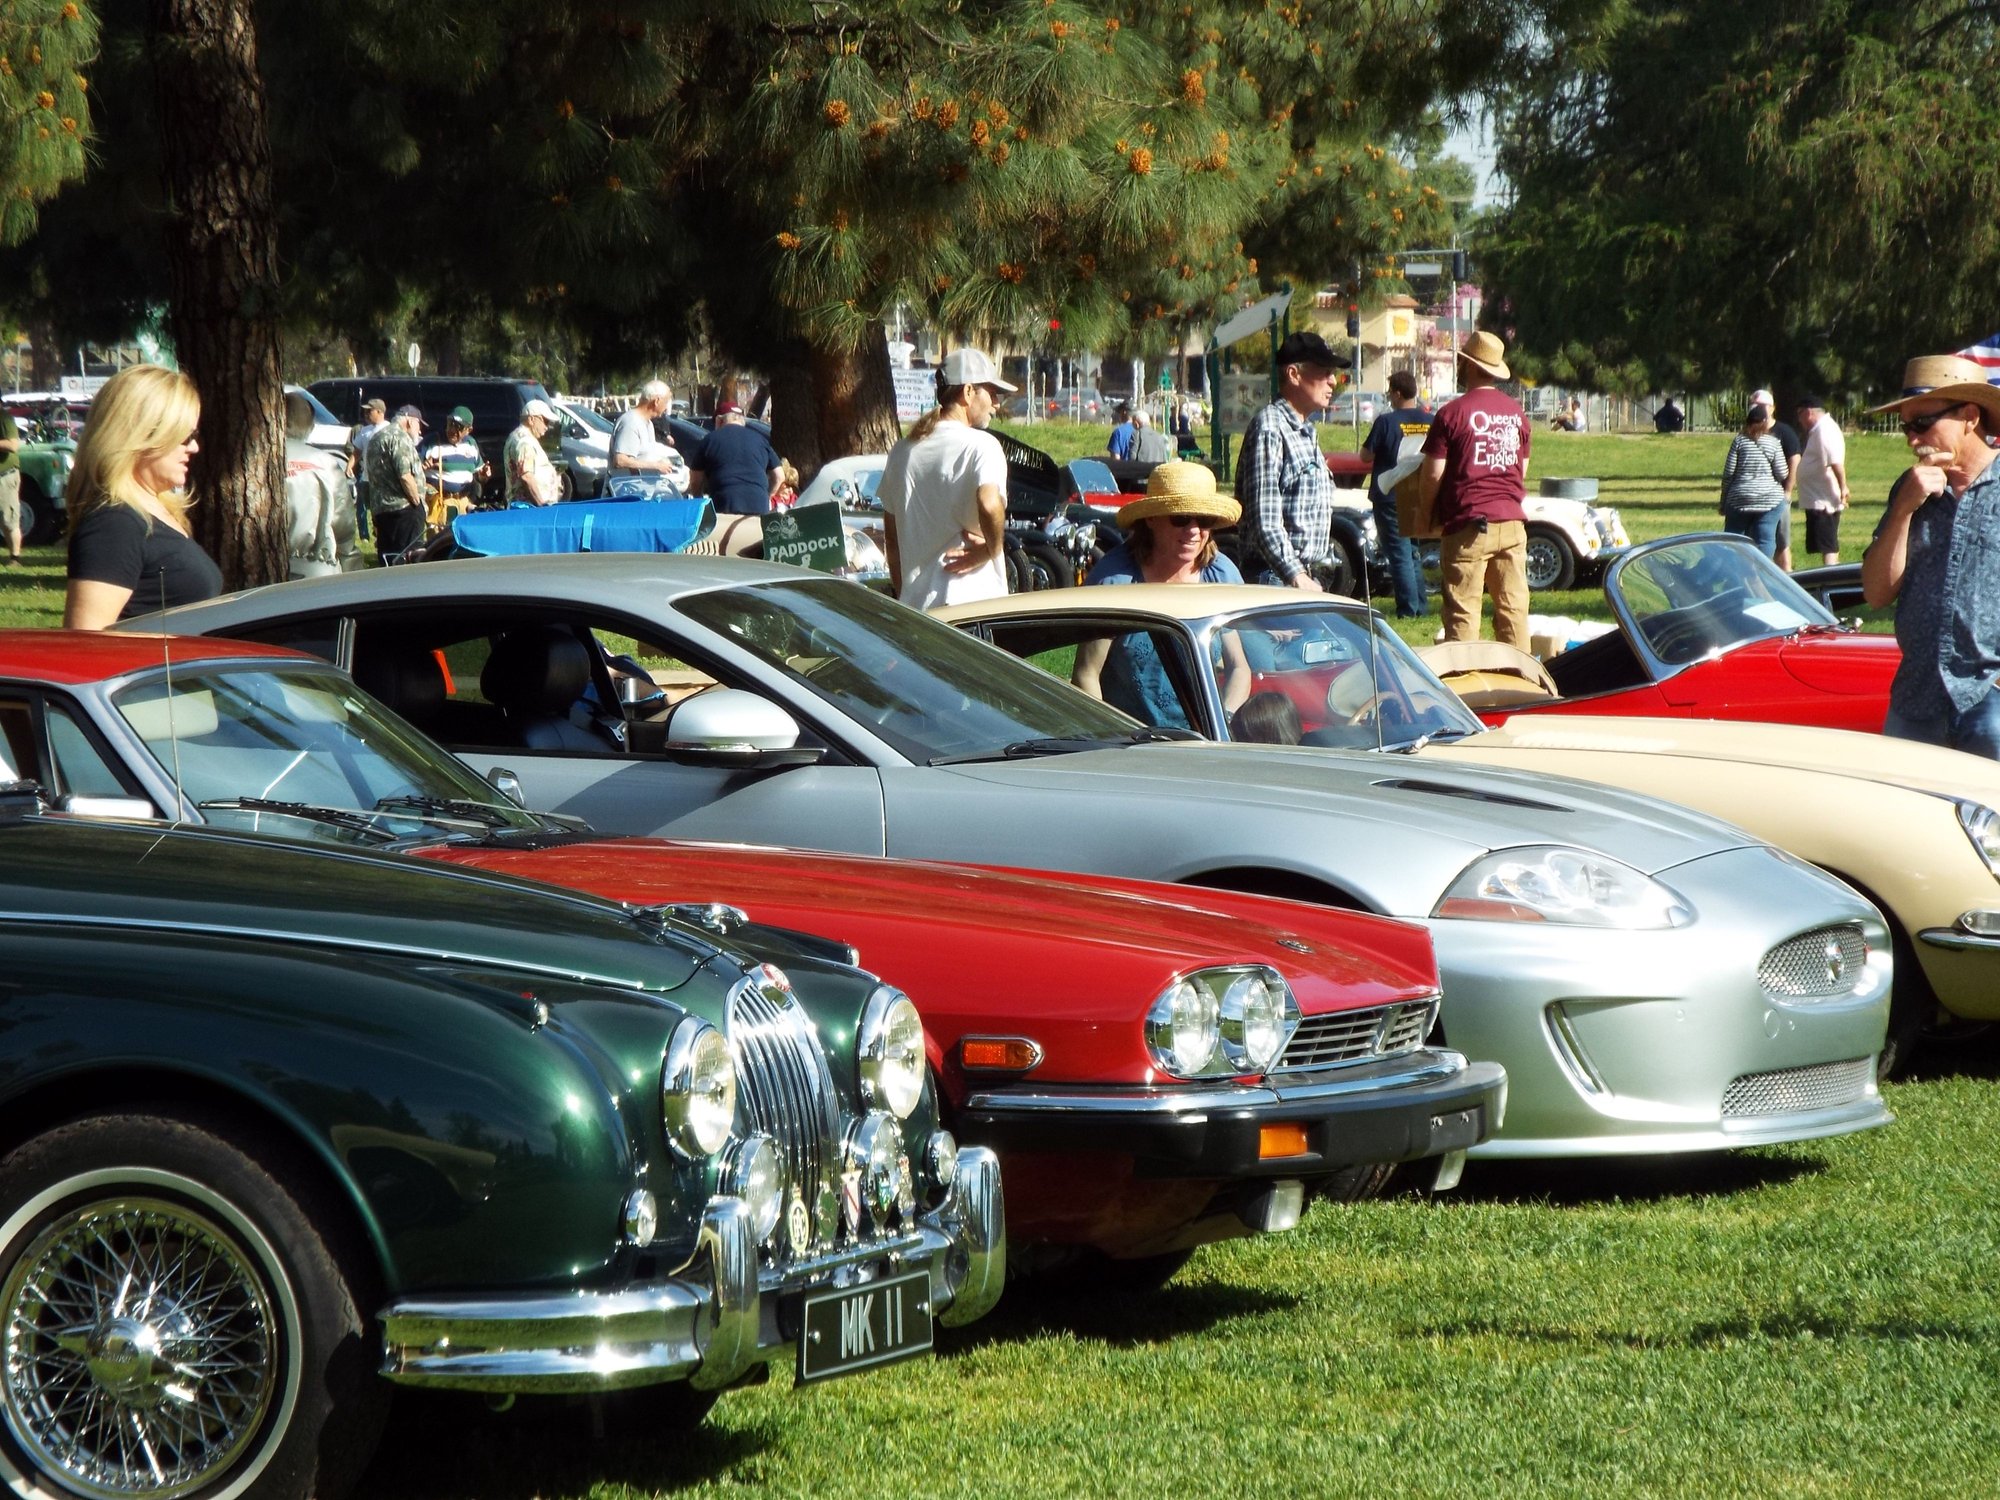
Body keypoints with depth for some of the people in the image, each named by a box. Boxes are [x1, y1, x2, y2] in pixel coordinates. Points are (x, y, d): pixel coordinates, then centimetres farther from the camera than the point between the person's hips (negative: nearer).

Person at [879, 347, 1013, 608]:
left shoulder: (903, 450, 13)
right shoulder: (979, 445, -9)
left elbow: (891, 536, 18)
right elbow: (989, 505, -29)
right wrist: (992, 548, -11)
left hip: (915, 605, 7)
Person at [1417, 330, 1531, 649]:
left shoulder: (1453, 413, -9)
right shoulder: (1517, 413, 10)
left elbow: (1433, 474, -9)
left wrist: (1427, 513, 7)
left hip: (1467, 524, -5)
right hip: (1512, 522, 5)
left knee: (1463, 611, -2)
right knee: (1513, 608, 8)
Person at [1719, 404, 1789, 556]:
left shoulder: (1739, 440, -1)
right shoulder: (1773, 442, -3)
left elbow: (1728, 474, -2)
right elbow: (1782, 475, -4)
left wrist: (1723, 503, 6)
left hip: (1739, 498, 1)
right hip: (1769, 499, -1)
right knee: (1765, 543, 0)